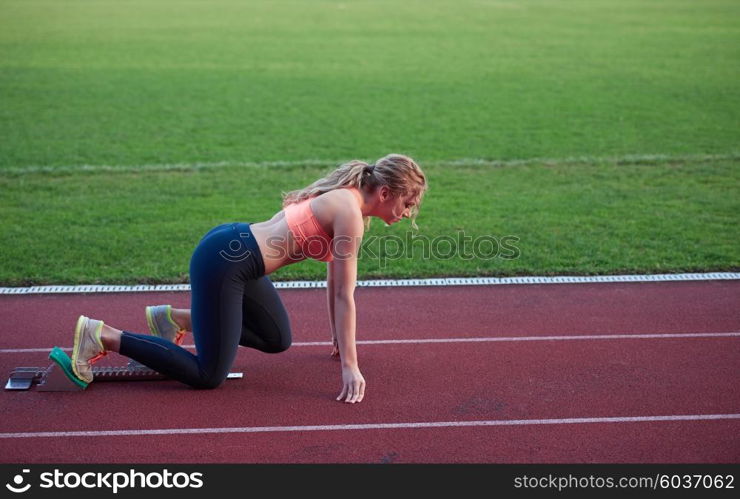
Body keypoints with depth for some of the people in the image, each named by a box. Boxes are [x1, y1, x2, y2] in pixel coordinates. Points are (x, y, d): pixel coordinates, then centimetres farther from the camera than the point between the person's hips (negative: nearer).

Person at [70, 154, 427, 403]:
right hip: (223, 260, -10)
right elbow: (344, 295, -16)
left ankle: (176, 318, 22)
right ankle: (102, 336, -1)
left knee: (277, 340, 20)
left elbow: (335, 280, 21)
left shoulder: (347, 201, 13)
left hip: (232, 249, 10)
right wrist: (350, 367, -12)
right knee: (208, 376, -5)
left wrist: (339, 337, 26)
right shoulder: (350, 214, -16)